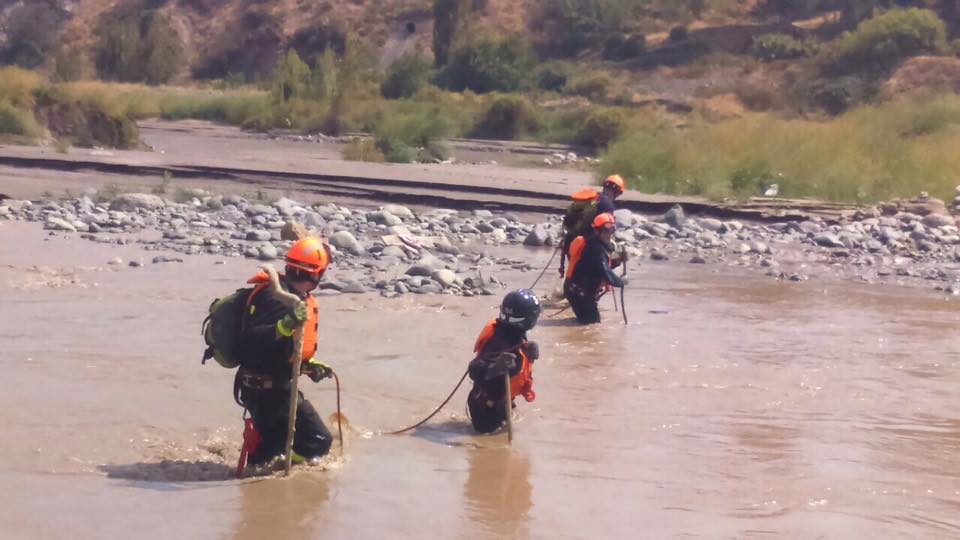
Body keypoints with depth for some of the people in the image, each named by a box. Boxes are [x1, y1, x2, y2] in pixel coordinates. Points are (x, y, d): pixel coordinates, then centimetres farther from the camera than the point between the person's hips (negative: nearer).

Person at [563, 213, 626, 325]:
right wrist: (621, 282, -13)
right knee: (593, 320, -8)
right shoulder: (596, 249, -23)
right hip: (578, 291, -10)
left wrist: (618, 260, 2)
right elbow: (605, 273, -28)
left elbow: (604, 266, 17)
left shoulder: (601, 245, 8)